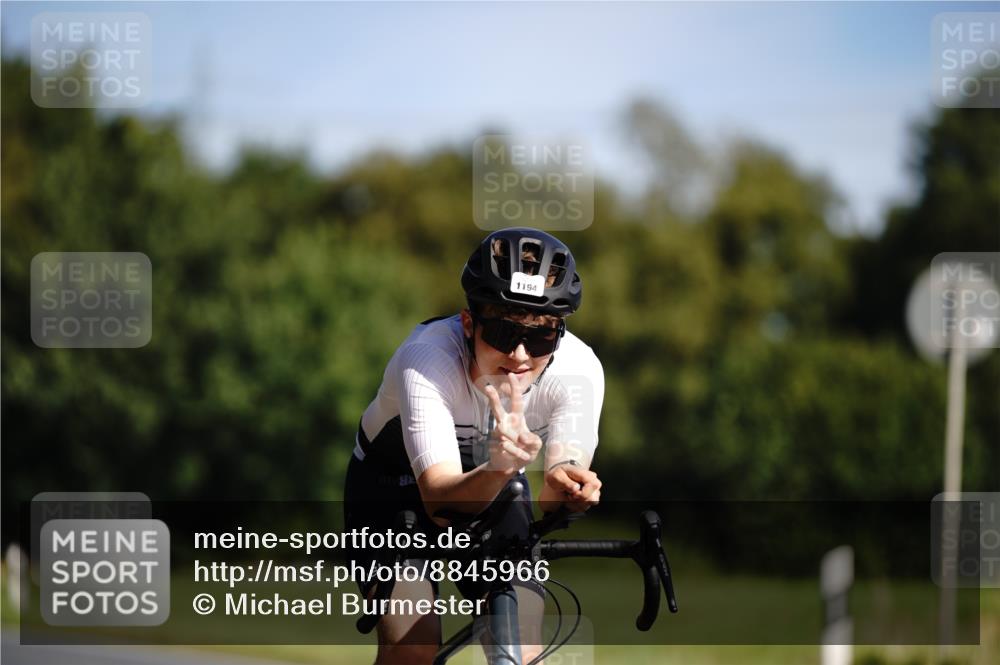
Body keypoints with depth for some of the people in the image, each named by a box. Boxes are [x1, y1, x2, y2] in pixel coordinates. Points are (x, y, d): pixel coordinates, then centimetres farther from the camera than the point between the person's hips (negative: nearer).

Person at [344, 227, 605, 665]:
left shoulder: (578, 370, -28)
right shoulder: (426, 361, -37)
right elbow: (440, 499, -44)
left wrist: (564, 484, -61)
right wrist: (497, 471, -66)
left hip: (494, 492, 3)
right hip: (394, 486, -3)